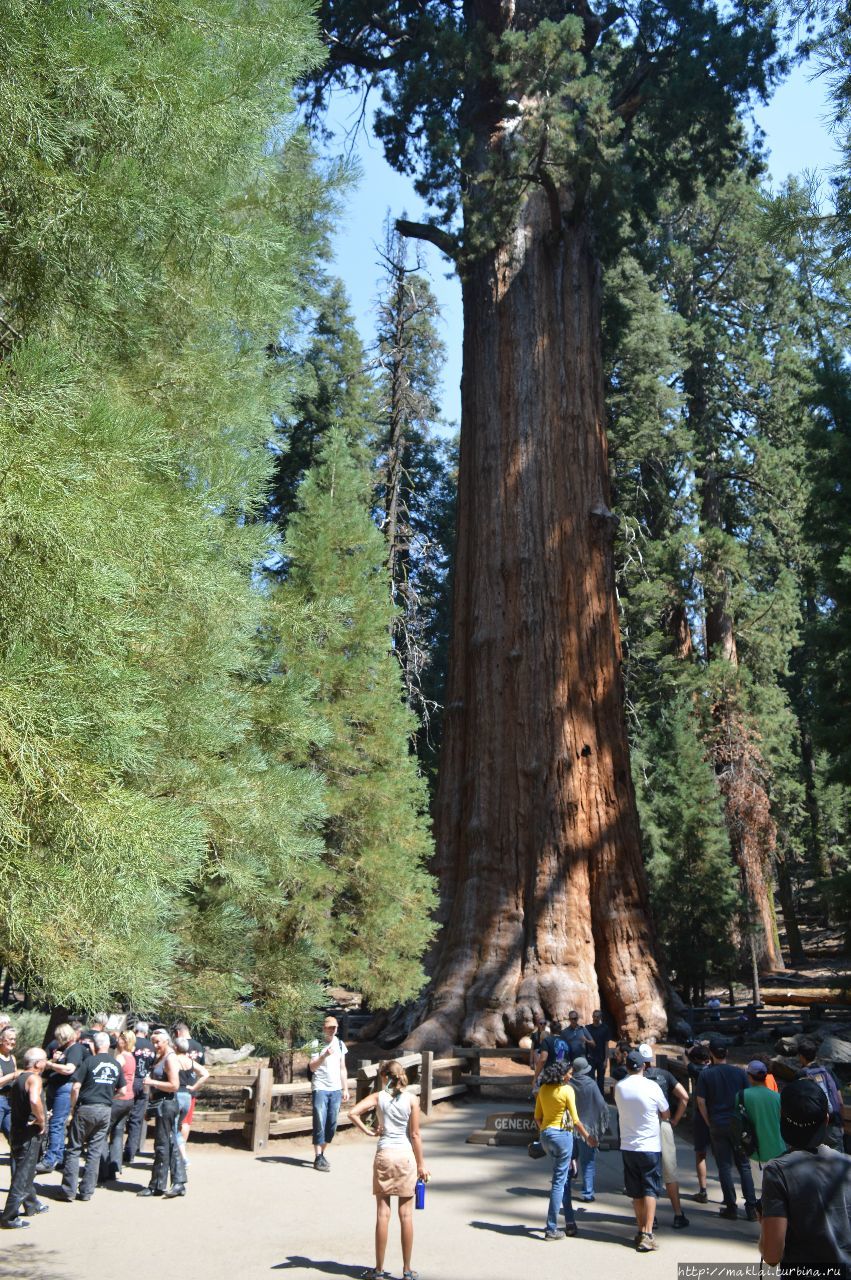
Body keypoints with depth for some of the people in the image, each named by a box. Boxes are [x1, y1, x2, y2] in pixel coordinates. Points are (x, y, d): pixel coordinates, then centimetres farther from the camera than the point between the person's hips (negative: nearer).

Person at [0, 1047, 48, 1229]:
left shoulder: (18, 1077, 9)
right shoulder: (34, 1078, -18)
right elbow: (34, 1100, -37)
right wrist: (41, 1120, -22)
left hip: (17, 1130, 9)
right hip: (30, 1133, -9)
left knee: (24, 1171, 21)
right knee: (23, 1175, -2)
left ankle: (32, 1205, 36)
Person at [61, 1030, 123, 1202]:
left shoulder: (89, 1061, -7)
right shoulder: (116, 1065, 6)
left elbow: (76, 1087, -11)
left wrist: (73, 1107, 1)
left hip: (86, 1108, -4)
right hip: (105, 1110, 4)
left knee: (74, 1150, 7)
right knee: (95, 1152, 10)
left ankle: (69, 1190, 7)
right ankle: (87, 1191, 12)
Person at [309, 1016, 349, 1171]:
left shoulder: (340, 1044, 11)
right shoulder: (317, 1044, -5)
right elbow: (312, 1067, -12)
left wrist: (345, 1089, 13)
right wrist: (325, 1055, -26)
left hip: (336, 1089, 5)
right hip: (320, 1088, -5)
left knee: (332, 1124, 6)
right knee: (320, 1123, -6)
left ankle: (321, 1153, 20)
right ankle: (318, 1158, -1)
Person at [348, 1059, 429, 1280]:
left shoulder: (378, 1097, -2)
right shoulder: (412, 1099, -3)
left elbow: (353, 1113, -14)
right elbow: (415, 1134, -3)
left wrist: (368, 1132, -3)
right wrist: (421, 1164, 4)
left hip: (384, 1154, 0)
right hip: (406, 1155, 0)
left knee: (383, 1214, 7)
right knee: (406, 1214, 7)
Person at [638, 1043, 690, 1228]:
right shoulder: (664, 1074, 4)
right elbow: (684, 1097, 0)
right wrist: (675, 1120, 6)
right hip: (664, 1125, 1)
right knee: (670, 1172, 9)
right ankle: (678, 1215, 10)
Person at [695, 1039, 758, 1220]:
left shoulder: (705, 1074, -4)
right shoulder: (739, 1072, -2)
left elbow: (701, 1102, -5)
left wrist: (709, 1122, 6)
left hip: (718, 1125, -1)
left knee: (725, 1166, 7)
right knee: (744, 1166, 10)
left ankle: (731, 1207, 10)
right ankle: (751, 1207, 8)